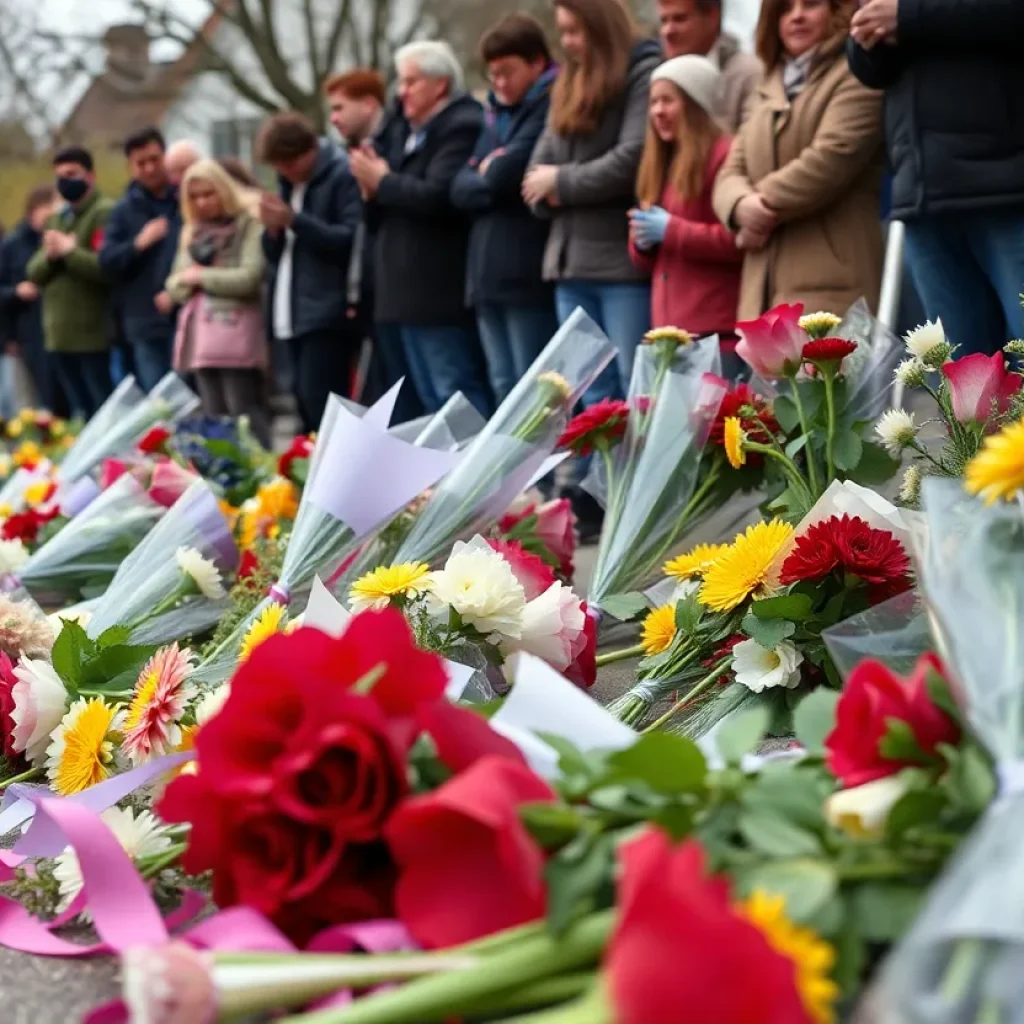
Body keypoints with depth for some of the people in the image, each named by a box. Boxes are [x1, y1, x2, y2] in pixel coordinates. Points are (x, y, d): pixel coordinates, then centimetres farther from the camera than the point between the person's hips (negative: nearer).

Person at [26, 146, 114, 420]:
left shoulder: (106, 213, -9)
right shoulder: (55, 220, 18)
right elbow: (34, 273, 14)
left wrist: (69, 251, -13)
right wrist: (49, 256, -6)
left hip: (93, 334, -8)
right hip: (59, 333, 8)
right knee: (80, 413, 15)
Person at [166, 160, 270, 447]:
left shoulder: (248, 225, -2)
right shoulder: (192, 233, 20)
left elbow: (249, 278, -14)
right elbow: (175, 286, 18)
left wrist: (202, 276, -5)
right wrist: (185, 279, -6)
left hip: (236, 332, -7)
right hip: (202, 333, 7)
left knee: (243, 411, -11)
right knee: (214, 415, 7)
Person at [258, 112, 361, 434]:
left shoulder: (343, 176, -8)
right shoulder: (289, 184, 19)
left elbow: (353, 240, -19)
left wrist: (294, 221, -17)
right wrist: (273, 229, -2)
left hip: (326, 314, -9)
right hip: (294, 314, 9)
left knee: (320, 406, -15)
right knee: (306, 407, 7)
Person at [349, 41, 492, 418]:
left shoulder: (461, 128, -8)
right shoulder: (402, 131, 19)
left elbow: (438, 197, -22)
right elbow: (380, 218, 20)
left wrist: (382, 182, -8)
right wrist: (371, 191, -1)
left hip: (437, 293, -9)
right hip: (400, 293, 9)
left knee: (455, 397, -10)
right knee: (428, 401, 11)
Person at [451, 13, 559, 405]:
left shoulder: (553, 104, -6)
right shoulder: (496, 113, 20)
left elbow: (509, 170, -19)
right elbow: (460, 188, 13)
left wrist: (487, 174, 2)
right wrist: (492, 180, -5)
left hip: (528, 272, -8)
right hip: (488, 270, 8)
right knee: (504, 389, 10)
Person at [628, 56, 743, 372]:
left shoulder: (725, 157, -6)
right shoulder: (663, 165, 21)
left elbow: (740, 240, -16)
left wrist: (672, 231, -13)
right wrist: (642, 242, 5)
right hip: (668, 328, 8)